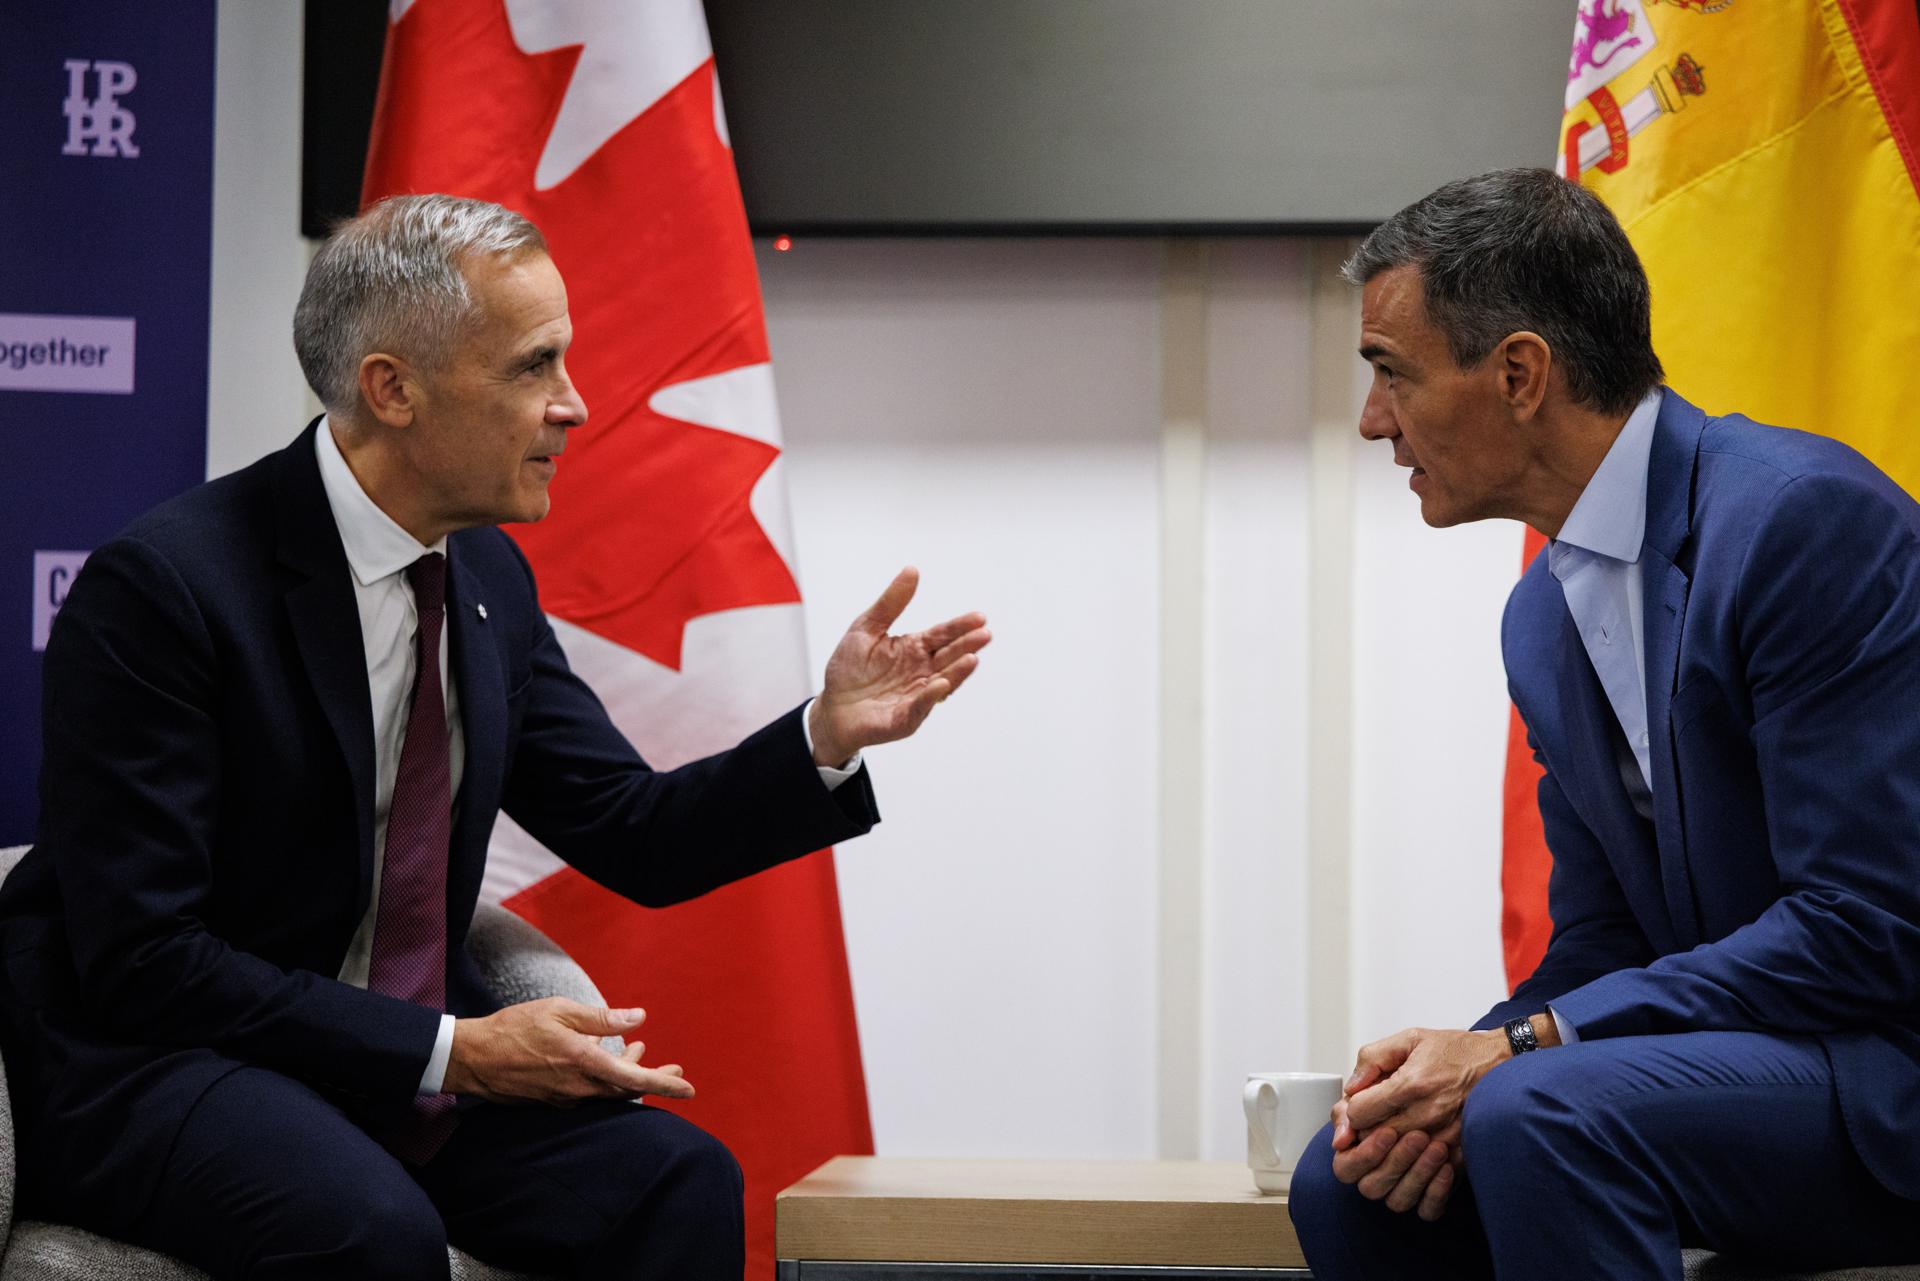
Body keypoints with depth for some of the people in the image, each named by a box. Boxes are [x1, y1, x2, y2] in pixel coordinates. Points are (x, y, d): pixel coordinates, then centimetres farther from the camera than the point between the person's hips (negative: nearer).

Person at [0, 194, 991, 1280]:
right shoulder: (162, 587, -18)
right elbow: (142, 957, -21)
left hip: (404, 1057, 7)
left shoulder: (490, 578, 6)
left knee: (678, 1181, -18)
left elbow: (636, 839, 10)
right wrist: (450, 1052, -23)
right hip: (152, 1061, -7)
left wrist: (830, 734, -7)